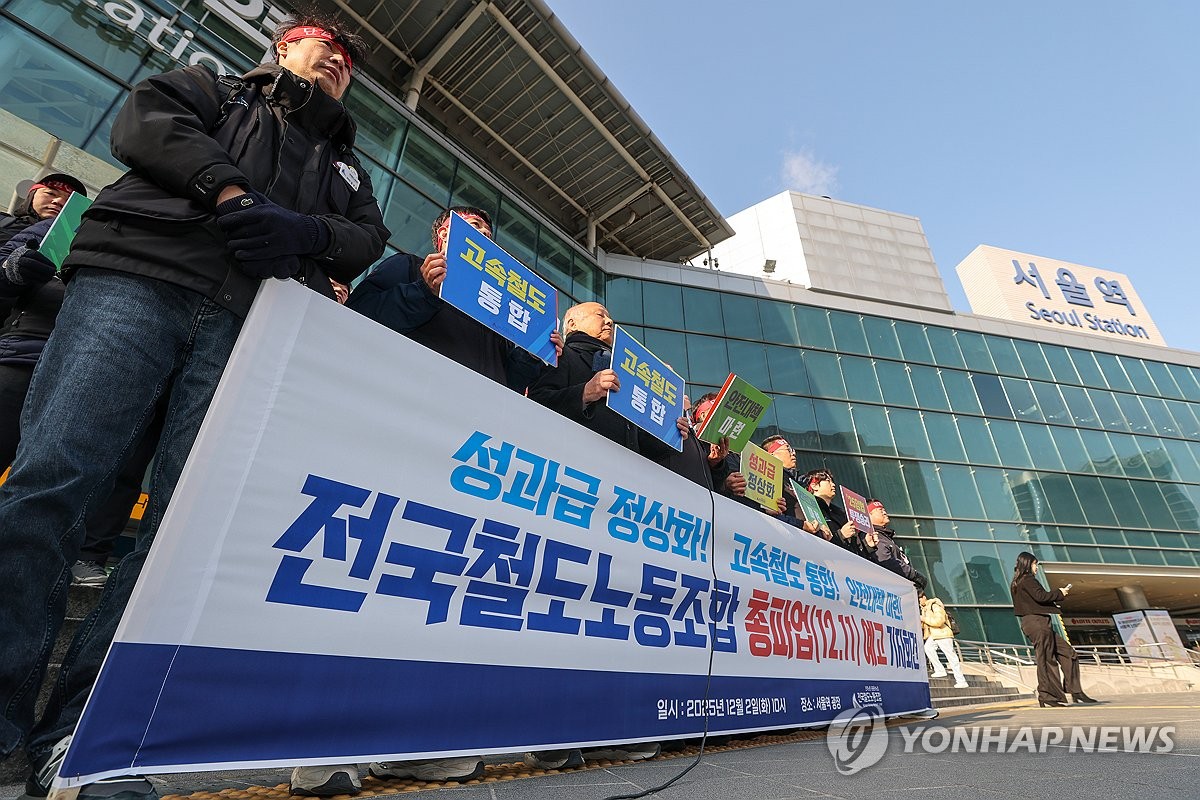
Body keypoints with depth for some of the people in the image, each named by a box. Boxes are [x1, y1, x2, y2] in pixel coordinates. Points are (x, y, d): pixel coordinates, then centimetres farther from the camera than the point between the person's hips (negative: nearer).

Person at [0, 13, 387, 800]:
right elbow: (145, 120, 11)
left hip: (253, 325, 1)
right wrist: (231, 191, -6)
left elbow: (367, 240, 16)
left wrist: (305, 230, -5)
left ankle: (76, 730, -5)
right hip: (137, 277, 0)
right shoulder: (217, 87, 31)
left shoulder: (345, 164, 33)